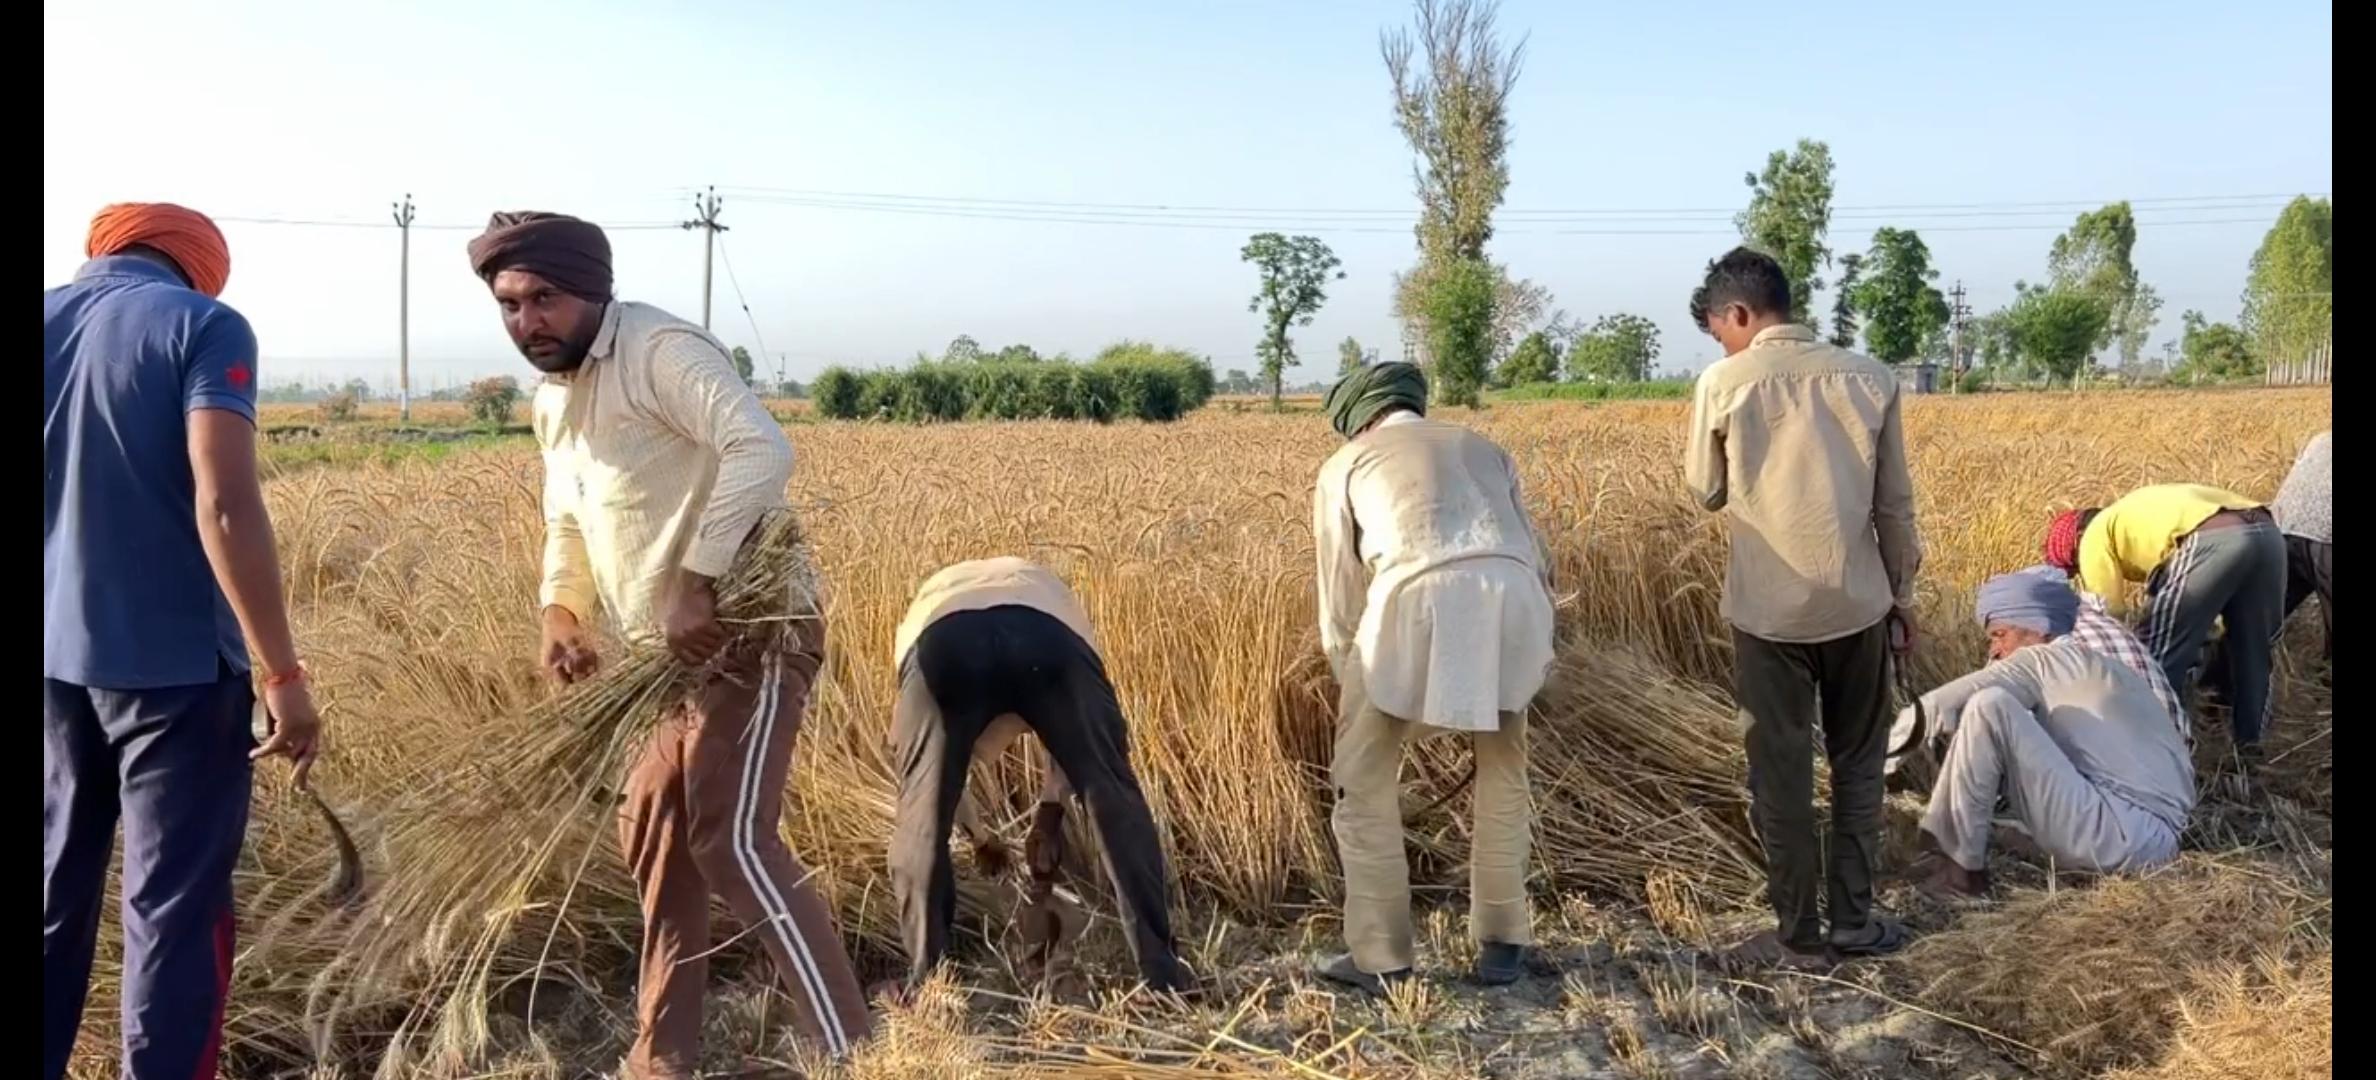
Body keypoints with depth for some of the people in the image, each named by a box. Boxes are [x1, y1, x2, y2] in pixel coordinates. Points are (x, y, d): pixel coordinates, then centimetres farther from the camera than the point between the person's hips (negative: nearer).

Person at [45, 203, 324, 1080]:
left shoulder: (50, 323, 7)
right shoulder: (203, 325, -9)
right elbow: (223, 506, -20)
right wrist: (284, 675, -17)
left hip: (57, 661, 6)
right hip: (175, 665, -6)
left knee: (56, 897, 18)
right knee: (173, 910, 2)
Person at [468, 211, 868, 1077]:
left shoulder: (660, 350, -16)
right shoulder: (553, 398, 14)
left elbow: (762, 449, -30)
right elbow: (567, 522, 23)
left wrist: (696, 582, -30)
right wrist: (562, 609, 3)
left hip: (754, 626, -10)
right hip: (682, 646, 10)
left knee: (732, 839, -14)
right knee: (654, 837, 13)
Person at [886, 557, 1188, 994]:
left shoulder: (926, 603, 47)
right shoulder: (1044, 584, 48)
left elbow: (930, 759, 47)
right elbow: (1076, 727, 40)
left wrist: (978, 835, 58)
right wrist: (1051, 809, 49)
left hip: (940, 641, 0)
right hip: (1045, 634, 1)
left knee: (922, 820, 16)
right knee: (1116, 805, 12)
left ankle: (926, 981, 17)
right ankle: (1162, 973, 12)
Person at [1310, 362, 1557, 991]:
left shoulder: (1345, 466, 25)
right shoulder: (1483, 449, 34)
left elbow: (1340, 593, 22)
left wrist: (1350, 688, 34)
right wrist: (1531, 656, 43)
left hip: (1418, 603, -3)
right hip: (1512, 600, 4)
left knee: (1365, 783, 16)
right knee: (1503, 774, 25)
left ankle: (1380, 956, 20)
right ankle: (1502, 943, 30)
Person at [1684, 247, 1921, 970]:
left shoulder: (1724, 383, -8)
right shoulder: (1868, 378, -1)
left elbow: (1706, 492, 4)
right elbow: (1894, 504, 5)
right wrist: (1902, 596, 15)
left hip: (1770, 609, -3)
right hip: (1856, 602, 3)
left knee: (1781, 776, 7)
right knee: (1858, 767, 17)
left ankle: (1799, 938, 14)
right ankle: (1854, 921, 23)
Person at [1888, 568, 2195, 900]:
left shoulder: (2048, 659, -2)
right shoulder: (2099, 667, 26)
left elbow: (1938, 708, -6)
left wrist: (1884, 747, 8)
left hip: (2126, 838, -10)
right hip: (2149, 835, 10)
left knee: (1987, 707, -16)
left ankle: (1960, 868, -10)